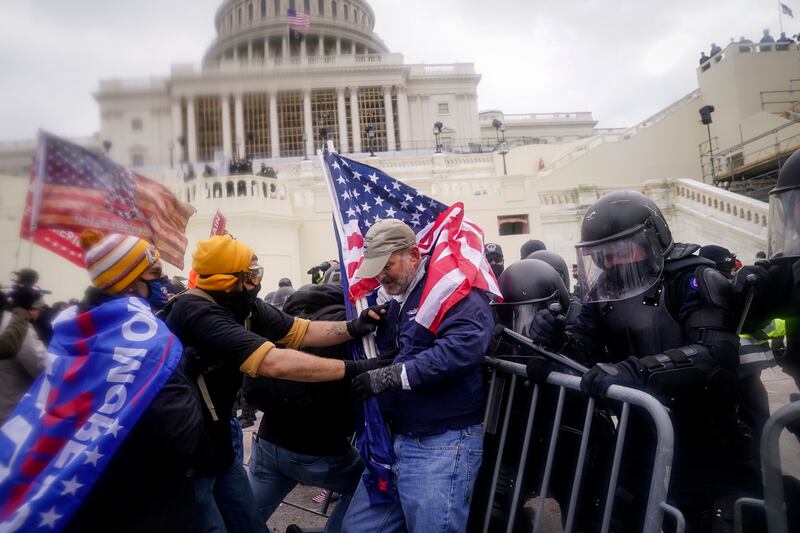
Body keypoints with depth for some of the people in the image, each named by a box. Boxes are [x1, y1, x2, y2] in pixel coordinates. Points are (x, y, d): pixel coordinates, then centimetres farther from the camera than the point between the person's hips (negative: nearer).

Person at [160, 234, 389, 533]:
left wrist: (353, 328, -19)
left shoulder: (242, 305, -1)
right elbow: (275, 363, -38)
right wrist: (353, 369, -34)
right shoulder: (197, 313, -30)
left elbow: (302, 332, -2)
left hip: (216, 443, 9)